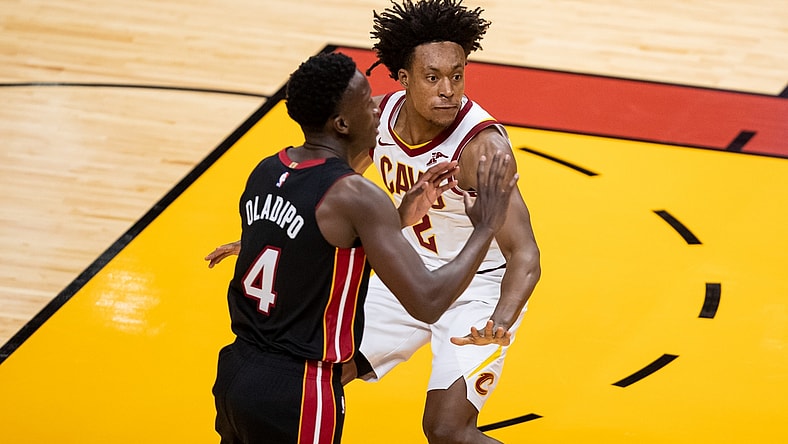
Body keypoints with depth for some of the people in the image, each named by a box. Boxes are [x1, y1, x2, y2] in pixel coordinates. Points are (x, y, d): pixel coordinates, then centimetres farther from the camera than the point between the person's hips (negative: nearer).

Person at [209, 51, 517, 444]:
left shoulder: (266, 172, 5)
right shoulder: (354, 196, -19)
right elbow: (426, 302, -21)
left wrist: (402, 216, 14)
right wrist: (485, 228, -8)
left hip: (235, 371, 7)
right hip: (295, 394, -7)